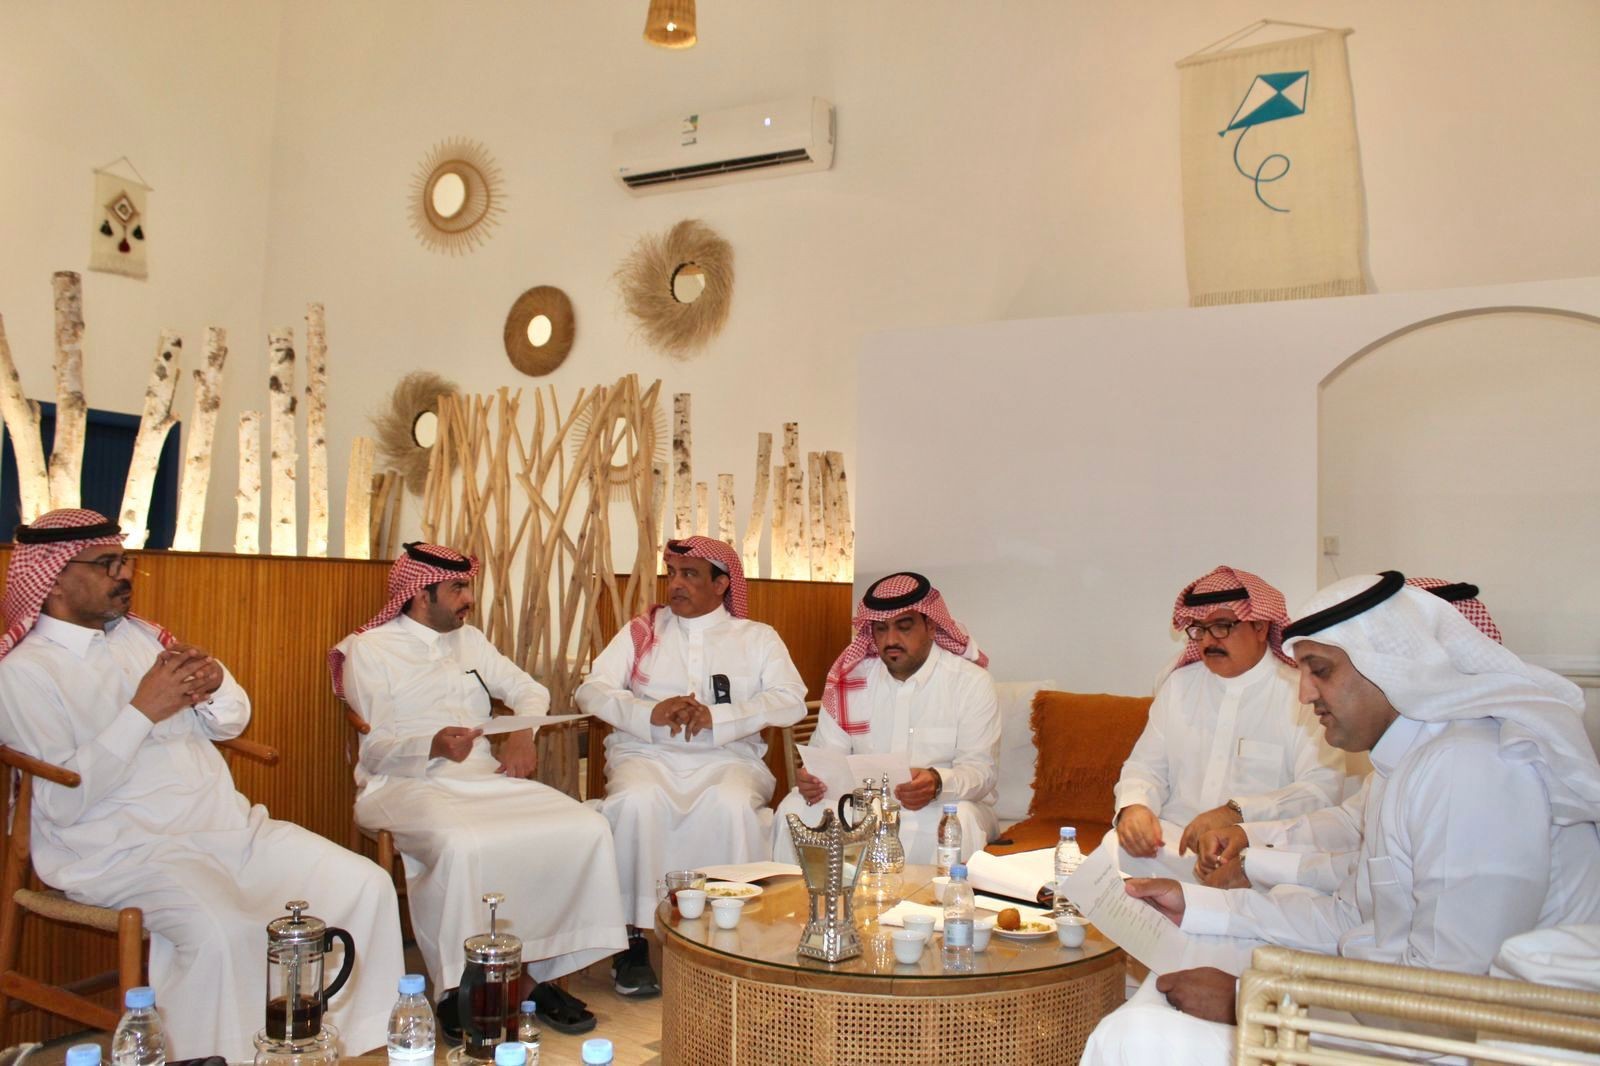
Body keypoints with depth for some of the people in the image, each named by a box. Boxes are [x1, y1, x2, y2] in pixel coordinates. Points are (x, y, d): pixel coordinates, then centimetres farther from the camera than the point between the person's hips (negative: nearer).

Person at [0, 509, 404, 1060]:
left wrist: (213, 684, -5)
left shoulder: (139, 633, 16)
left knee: (366, 885, -8)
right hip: (126, 851, -7)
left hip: (229, 826, 7)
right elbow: (64, 803, -15)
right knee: (223, 932, -36)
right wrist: (143, 711, -16)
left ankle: (366, 1038, 5)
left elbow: (231, 722, 17)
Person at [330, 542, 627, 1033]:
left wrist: (522, 733, 0)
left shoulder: (469, 639, 20)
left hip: (485, 777, 6)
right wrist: (434, 746, -26)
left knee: (586, 829, -18)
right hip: (406, 785, -5)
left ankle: (547, 971, -8)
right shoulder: (367, 649, 2)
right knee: (461, 847, -39)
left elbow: (530, 690, 23)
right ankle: (458, 990, -19)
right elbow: (375, 750, -6)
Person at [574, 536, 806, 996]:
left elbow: (791, 702, -3)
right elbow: (591, 690, 6)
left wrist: (716, 717, -16)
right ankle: (633, 940, -20)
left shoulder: (758, 638, 13)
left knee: (732, 805, -34)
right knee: (636, 801, -32)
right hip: (646, 754, 1)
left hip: (726, 758, -1)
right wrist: (650, 713, -13)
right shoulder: (642, 631, 17)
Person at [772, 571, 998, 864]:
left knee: (959, 822, -36)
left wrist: (938, 783, -34)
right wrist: (812, 777, -22)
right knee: (795, 810, -22)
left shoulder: (971, 682, -5)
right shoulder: (849, 679, 6)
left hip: (945, 803, -2)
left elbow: (981, 769, -11)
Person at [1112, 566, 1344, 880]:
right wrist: (1134, 805, -7)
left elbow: (1322, 789, -13)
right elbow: (1146, 766, 16)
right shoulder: (1179, 684, 15)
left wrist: (1237, 813, -26)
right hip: (1170, 841, 4)